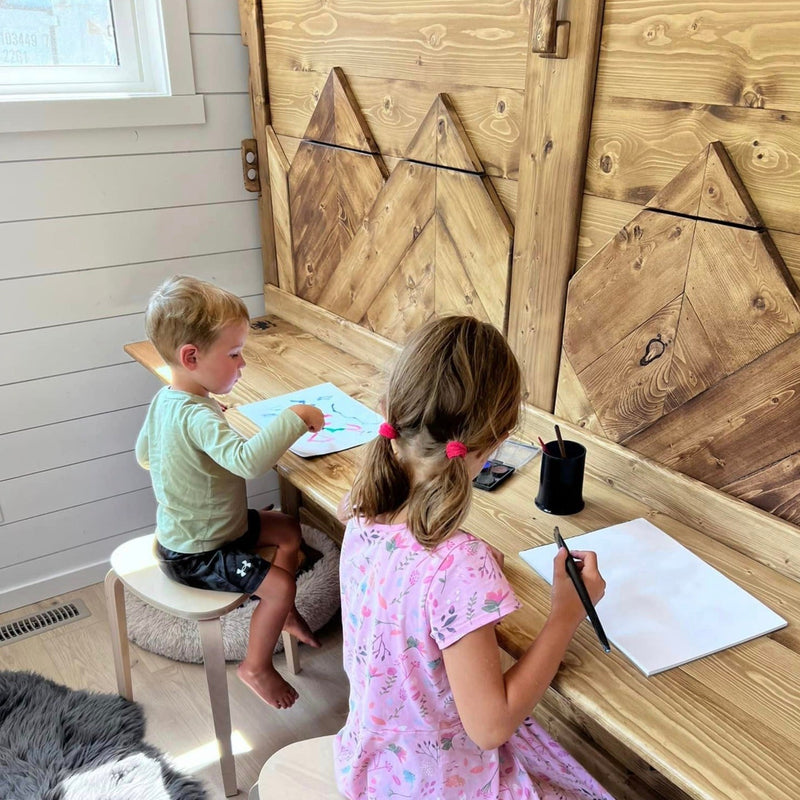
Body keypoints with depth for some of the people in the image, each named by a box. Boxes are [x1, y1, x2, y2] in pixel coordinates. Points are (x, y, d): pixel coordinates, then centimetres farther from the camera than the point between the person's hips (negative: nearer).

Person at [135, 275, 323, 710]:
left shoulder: (164, 399, -3)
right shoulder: (198, 416, -35)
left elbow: (143, 454, 14)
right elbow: (247, 460, -52)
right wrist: (295, 418, -43)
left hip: (182, 528, 10)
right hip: (195, 555, -10)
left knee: (288, 529, 16)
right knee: (279, 584, -14)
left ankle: (283, 613, 35)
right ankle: (256, 666, 9)